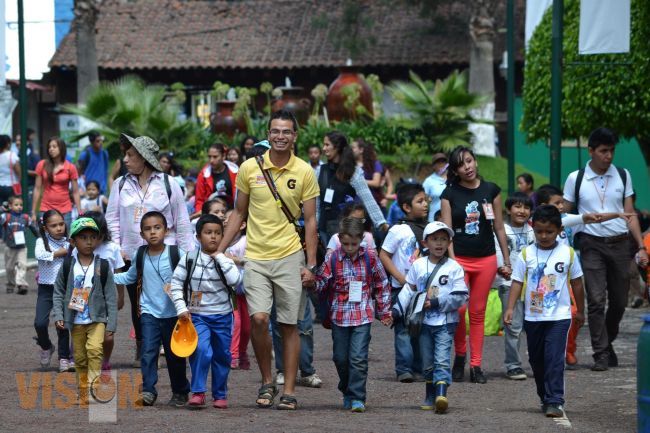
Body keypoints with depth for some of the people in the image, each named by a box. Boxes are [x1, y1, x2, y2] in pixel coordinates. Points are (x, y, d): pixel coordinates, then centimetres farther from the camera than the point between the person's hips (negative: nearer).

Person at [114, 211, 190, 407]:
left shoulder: (176, 254, -6)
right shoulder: (141, 255, 3)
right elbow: (129, 277, 18)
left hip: (172, 312, -1)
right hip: (149, 312, 1)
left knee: (174, 355, 9)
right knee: (148, 352, -13)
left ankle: (180, 392, 23)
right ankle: (148, 391, -14)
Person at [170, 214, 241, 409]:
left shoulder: (225, 260, -1)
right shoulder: (189, 259, -2)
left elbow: (235, 280, -19)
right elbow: (176, 283, 1)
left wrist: (220, 257, -15)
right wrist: (181, 308, -7)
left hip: (222, 315, 2)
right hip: (197, 315, -2)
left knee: (222, 355, 10)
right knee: (202, 350, -22)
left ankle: (220, 394, 25)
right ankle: (198, 392, -15)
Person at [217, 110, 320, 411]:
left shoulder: (304, 172, 0)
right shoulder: (249, 168, 2)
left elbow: (310, 220, 3)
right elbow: (239, 213, 12)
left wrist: (311, 264, -3)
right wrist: (220, 250, 7)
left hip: (290, 256, 0)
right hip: (256, 257, 0)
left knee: (289, 325, 2)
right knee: (258, 318, -14)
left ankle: (289, 391, 9)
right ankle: (266, 382, 5)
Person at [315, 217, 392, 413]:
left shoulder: (370, 257, -2)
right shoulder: (332, 258, -2)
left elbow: (382, 285, 7)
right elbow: (321, 282, 0)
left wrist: (385, 311, 11)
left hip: (363, 316, -2)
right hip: (339, 315, 2)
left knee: (358, 358, -10)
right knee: (341, 358, 11)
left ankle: (357, 398, -5)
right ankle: (347, 391, 31)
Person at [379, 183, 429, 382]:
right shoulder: (398, 231, -7)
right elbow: (384, 256, -6)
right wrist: (401, 278, -13)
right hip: (403, 288, -5)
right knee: (404, 329, -6)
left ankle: (420, 369, 13)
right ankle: (404, 369, -6)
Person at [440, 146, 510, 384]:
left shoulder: (491, 190, 6)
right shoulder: (450, 194, 0)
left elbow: (499, 228, 11)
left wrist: (507, 261, 11)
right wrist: (451, 261, -13)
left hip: (486, 259, 2)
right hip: (459, 259, -2)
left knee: (478, 312, 4)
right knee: (458, 308, -14)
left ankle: (476, 365, 8)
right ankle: (460, 354, 8)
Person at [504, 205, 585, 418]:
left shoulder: (567, 254, -1)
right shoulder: (526, 254, -1)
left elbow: (577, 283, 8)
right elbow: (517, 282, -3)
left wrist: (580, 310, 14)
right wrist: (510, 308, -13)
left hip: (559, 316, -3)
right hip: (533, 316, 3)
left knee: (554, 359, -12)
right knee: (537, 360, 12)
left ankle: (554, 401, -13)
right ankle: (545, 398, 27)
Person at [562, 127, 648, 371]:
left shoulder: (623, 176, 7)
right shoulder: (576, 179, 2)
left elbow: (630, 214, 9)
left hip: (620, 244, 2)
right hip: (592, 245, -2)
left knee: (619, 301, 7)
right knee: (596, 300, -10)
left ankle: (607, 343, 29)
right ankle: (601, 355, -5)